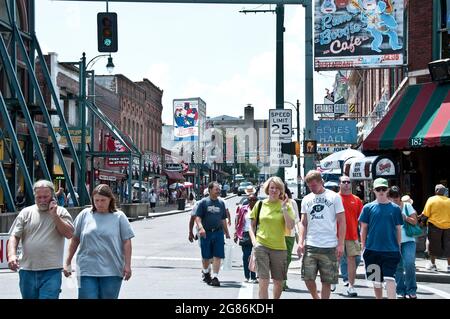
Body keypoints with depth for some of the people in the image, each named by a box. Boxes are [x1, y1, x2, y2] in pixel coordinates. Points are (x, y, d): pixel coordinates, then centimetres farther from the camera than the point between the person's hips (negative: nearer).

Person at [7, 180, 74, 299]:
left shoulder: (61, 212, 5)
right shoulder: (26, 212, 8)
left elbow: (69, 234, -5)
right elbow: (14, 236, 5)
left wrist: (55, 215, -10)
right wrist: (11, 255, -12)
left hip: (51, 271, -3)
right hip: (27, 271, 3)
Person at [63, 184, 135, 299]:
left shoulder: (119, 216, 3)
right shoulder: (85, 215, 4)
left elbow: (126, 242, 3)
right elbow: (74, 240, 9)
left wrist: (127, 265, -3)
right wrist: (68, 262, 8)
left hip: (111, 271, 0)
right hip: (87, 270, 0)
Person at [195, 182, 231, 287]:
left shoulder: (221, 203, 11)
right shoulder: (203, 202, -1)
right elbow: (198, 217, -6)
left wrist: (227, 233, 19)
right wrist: (200, 228, -23)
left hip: (218, 232, 3)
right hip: (206, 233, -3)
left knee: (217, 256, -6)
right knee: (206, 256, 8)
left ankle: (215, 277, -3)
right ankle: (206, 273, 33)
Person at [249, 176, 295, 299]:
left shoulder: (286, 205, 4)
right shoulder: (260, 204, 5)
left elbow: (290, 226, -8)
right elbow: (252, 225, 12)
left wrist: (284, 208, -13)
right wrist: (254, 241, -2)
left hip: (279, 247, 1)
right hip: (261, 246, -1)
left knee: (279, 282, 11)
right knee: (263, 282, -10)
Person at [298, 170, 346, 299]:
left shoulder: (334, 197, 0)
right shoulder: (306, 199, 11)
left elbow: (342, 222, 0)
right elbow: (303, 223, 14)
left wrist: (340, 244, -7)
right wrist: (301, 242, 0)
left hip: (329, 247, -3)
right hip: (310, 245, 3)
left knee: (327, 280, 2)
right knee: (308, 278, -1)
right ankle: (316, 297, 24)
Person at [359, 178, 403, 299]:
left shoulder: (395, 208, 3)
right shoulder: (368, 207, 3)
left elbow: (398, 229, 8)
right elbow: (364, 228, 7)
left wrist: (398, 247, 7)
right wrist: (363, 246, 3)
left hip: (391, 250, -1)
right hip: (372, 249, 1)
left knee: (389, 278, -10)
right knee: (376, 280, 12)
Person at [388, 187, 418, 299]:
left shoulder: (407, 205, 4)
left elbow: (415, 221, 4)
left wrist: (405, 217, -12)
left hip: (408, 240, -1)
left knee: (409, 264, -12)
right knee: (398, 267, 4)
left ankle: (411, 291, 1)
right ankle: (400, 291, 16)